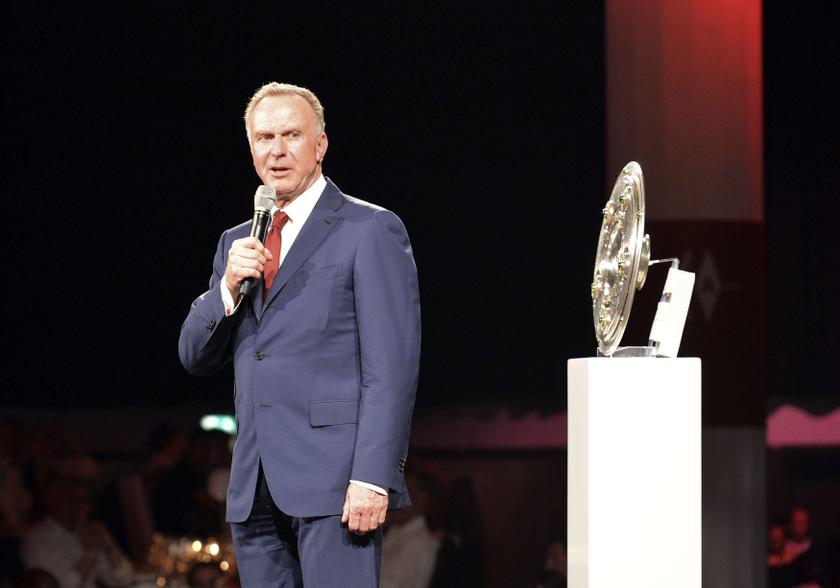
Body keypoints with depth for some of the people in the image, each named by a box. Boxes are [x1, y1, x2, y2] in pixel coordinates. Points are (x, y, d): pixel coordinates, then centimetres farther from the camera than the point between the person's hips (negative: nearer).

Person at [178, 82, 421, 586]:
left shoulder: (370, 231, -1)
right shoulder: (237, 243, 19)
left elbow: (392, 364, -8)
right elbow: (196, 356, 17)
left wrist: (372, 478, -16)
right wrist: (228, 286, -3)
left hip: (334, 482, -6)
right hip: (256, 488, 6)